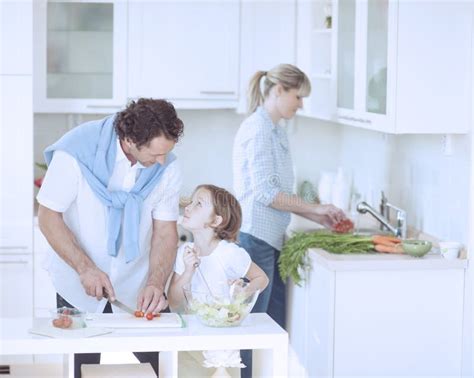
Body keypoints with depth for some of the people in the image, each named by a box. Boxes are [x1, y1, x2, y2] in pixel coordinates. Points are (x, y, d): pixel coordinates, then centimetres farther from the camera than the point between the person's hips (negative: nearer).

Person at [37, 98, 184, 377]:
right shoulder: (75, 152, -21)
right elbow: (48, 217, -15)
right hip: (80, 290, -2)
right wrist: (85, 268, -23)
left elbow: (165, 231, -6)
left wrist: (156, 283, -21)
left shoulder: (167, 166, -11)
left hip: (138, 290, 2)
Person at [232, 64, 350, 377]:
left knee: (275, 324, 10)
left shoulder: (276, 130, 15)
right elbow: (265, 192, -18)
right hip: (255, 237, -9)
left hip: (271, 239, 9)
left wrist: (318, 218, 10)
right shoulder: (258, 129, -13)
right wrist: (315, 208, -10)